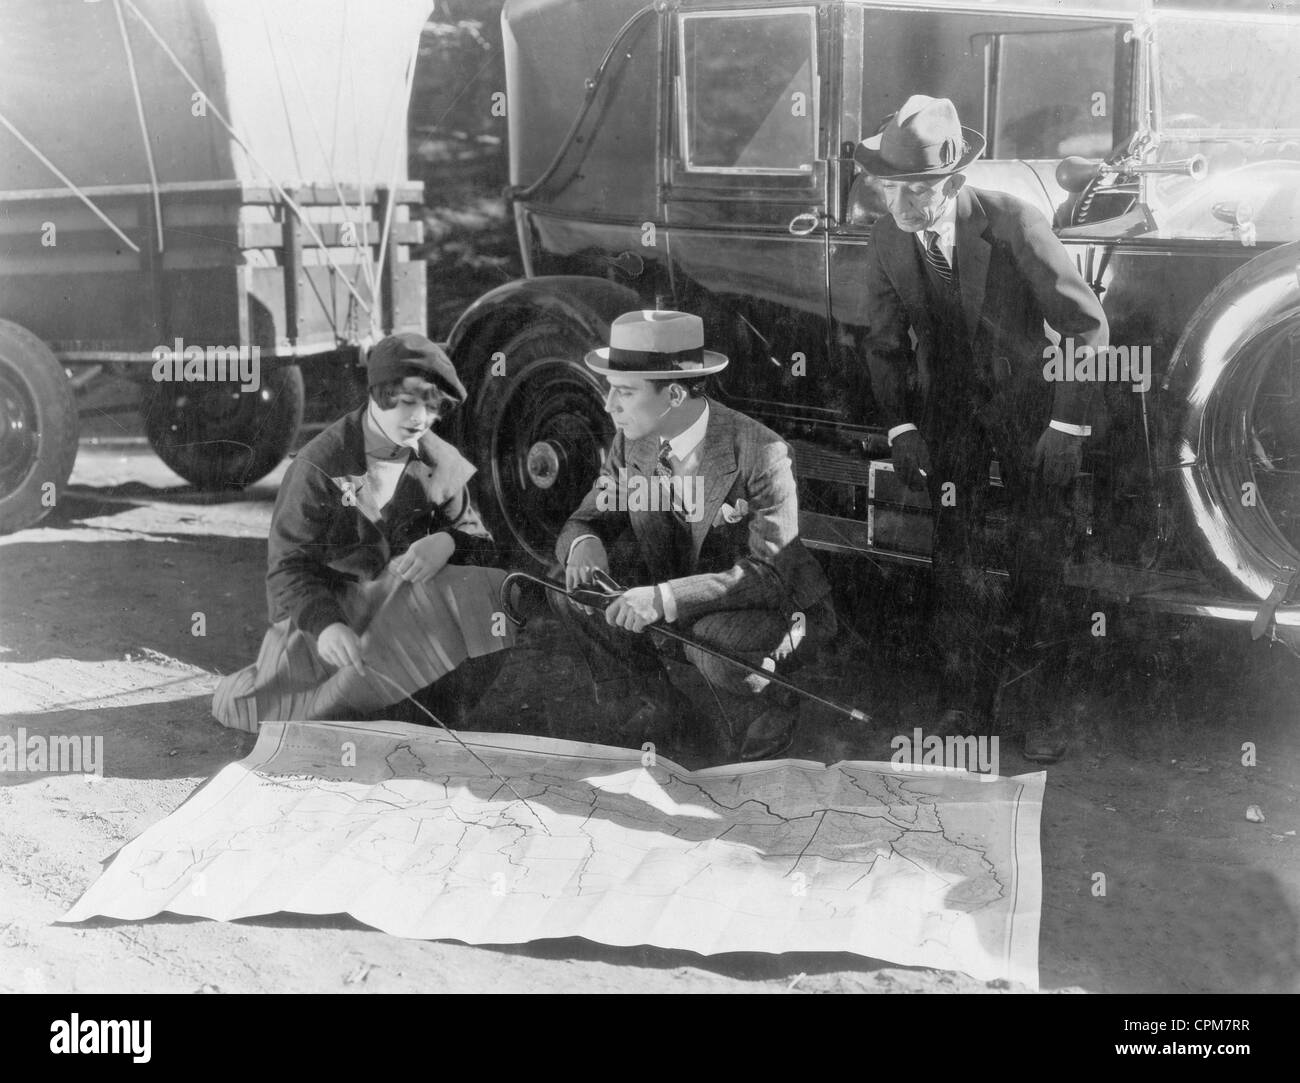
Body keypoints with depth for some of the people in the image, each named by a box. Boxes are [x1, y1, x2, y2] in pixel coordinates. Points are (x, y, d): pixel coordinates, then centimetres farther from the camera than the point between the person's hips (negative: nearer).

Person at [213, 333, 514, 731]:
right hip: (325, 606, -3)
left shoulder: (441, 463, 0)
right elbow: (289, 564, -15)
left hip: (407, 601, 3)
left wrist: (448, 542, -24)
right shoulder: (320, 465, -13)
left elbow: (476, 536, 4)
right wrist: (324, 625, -36)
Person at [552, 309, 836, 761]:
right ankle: (660, 707, 8)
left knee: (712, 640, -38)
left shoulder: (759, 452, -27)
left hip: (775, 610, -6)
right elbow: (588, 518, 0)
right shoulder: (632, 443, -8)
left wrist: (665, 598, -43)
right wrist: (584, 543, -27)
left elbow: (769, 573, -31)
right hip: (678, 608, 6)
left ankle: (770, 711, -1)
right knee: (572, 583, -12)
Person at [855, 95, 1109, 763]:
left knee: (1040, 557, 0)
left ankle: (1038, 700, 14)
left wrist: (1069, 424, -19)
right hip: (947, 408, 3)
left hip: (1030, 402, -3)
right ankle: (966, 701, 14)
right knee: (956, 558, 3)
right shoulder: (887, 239, -10)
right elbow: (885, 345, 3)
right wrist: (900, 426, -8)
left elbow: (1086, 326, -16)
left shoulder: (1013, 223, -22)